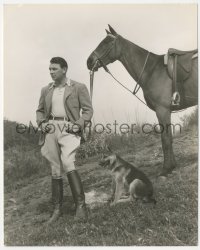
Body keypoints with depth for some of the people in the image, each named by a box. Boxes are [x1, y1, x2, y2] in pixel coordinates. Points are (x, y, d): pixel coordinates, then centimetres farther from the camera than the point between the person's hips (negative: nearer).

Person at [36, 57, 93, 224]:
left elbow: (88, 110, 2)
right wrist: (42, 123, 3)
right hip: (51, 130, 4)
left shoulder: (78, 87, 4)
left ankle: (80, 205, -15)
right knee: (55, 170, 7)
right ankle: (57, 209, 19)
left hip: (69, 129, -4)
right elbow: (40, 110, 23)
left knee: (67, 163, -25)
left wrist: (78, 125, -12)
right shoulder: (46, 90, 16)